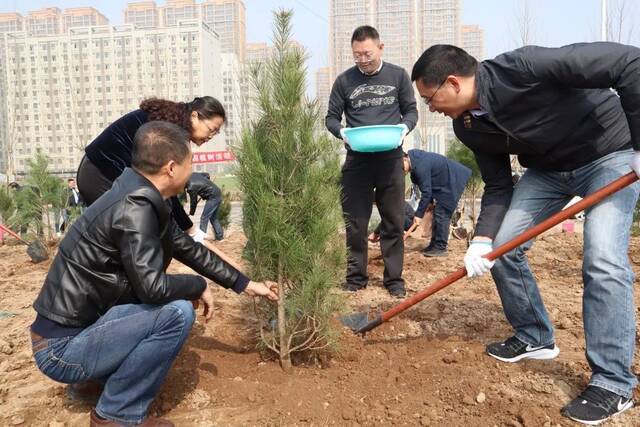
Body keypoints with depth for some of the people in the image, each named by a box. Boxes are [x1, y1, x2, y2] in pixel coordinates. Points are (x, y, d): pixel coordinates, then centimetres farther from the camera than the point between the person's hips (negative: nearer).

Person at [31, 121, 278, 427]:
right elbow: (152, 286, -31)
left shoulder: (143, 198, 3)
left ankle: (107, 373, 16)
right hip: (62, 347, -9)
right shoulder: (134, 207, -26)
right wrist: (199, 286, -10)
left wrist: (247, 285, 12)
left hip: (81, 327, 9)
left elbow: (188, 248, 10)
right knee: (177, 313, -22)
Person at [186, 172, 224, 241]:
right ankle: (220, 236, 22)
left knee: (204, 218, -3)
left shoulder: (191, 187, -17)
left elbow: (193, 201, -5)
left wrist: (191, 213, 11)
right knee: (213, 217, 17)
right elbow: (207, 175, 17)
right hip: (218, 194, 9)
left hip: (213, 197, -9)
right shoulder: (193, 174, 5)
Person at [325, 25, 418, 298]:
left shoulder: (398, 75, 5)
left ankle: (394, 279, 16)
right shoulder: (344, 81, 4)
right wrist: (342, 132, -13)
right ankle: (356, 278, 16)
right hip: (357, 160, 0)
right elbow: (331, 117, 8)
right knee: (355, 223, 3)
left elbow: (411, 110, 10)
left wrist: (404, 127, -12)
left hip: (390, 159, 0)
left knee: (394, 223, 5)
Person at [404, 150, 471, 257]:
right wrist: (430, 201, 10)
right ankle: (434, 245, 16)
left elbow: (426, 192, -26)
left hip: (452, 182, -11)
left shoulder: (421, 167, -29)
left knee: (441, 214, -12)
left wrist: (419, 214, -21)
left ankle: (440, 248, -7)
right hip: (445, 183, 11)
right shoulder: (413, 157, 1)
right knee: (437, 213, 11)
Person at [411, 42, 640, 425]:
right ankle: (535, 337, 19)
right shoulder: (469, 128, -10)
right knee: (502, 246, -1)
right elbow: (498, 186, -4)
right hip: (548, 167, 7)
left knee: (603, 259, -20)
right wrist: (482, 238, -17)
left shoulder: (523, 68, -33)